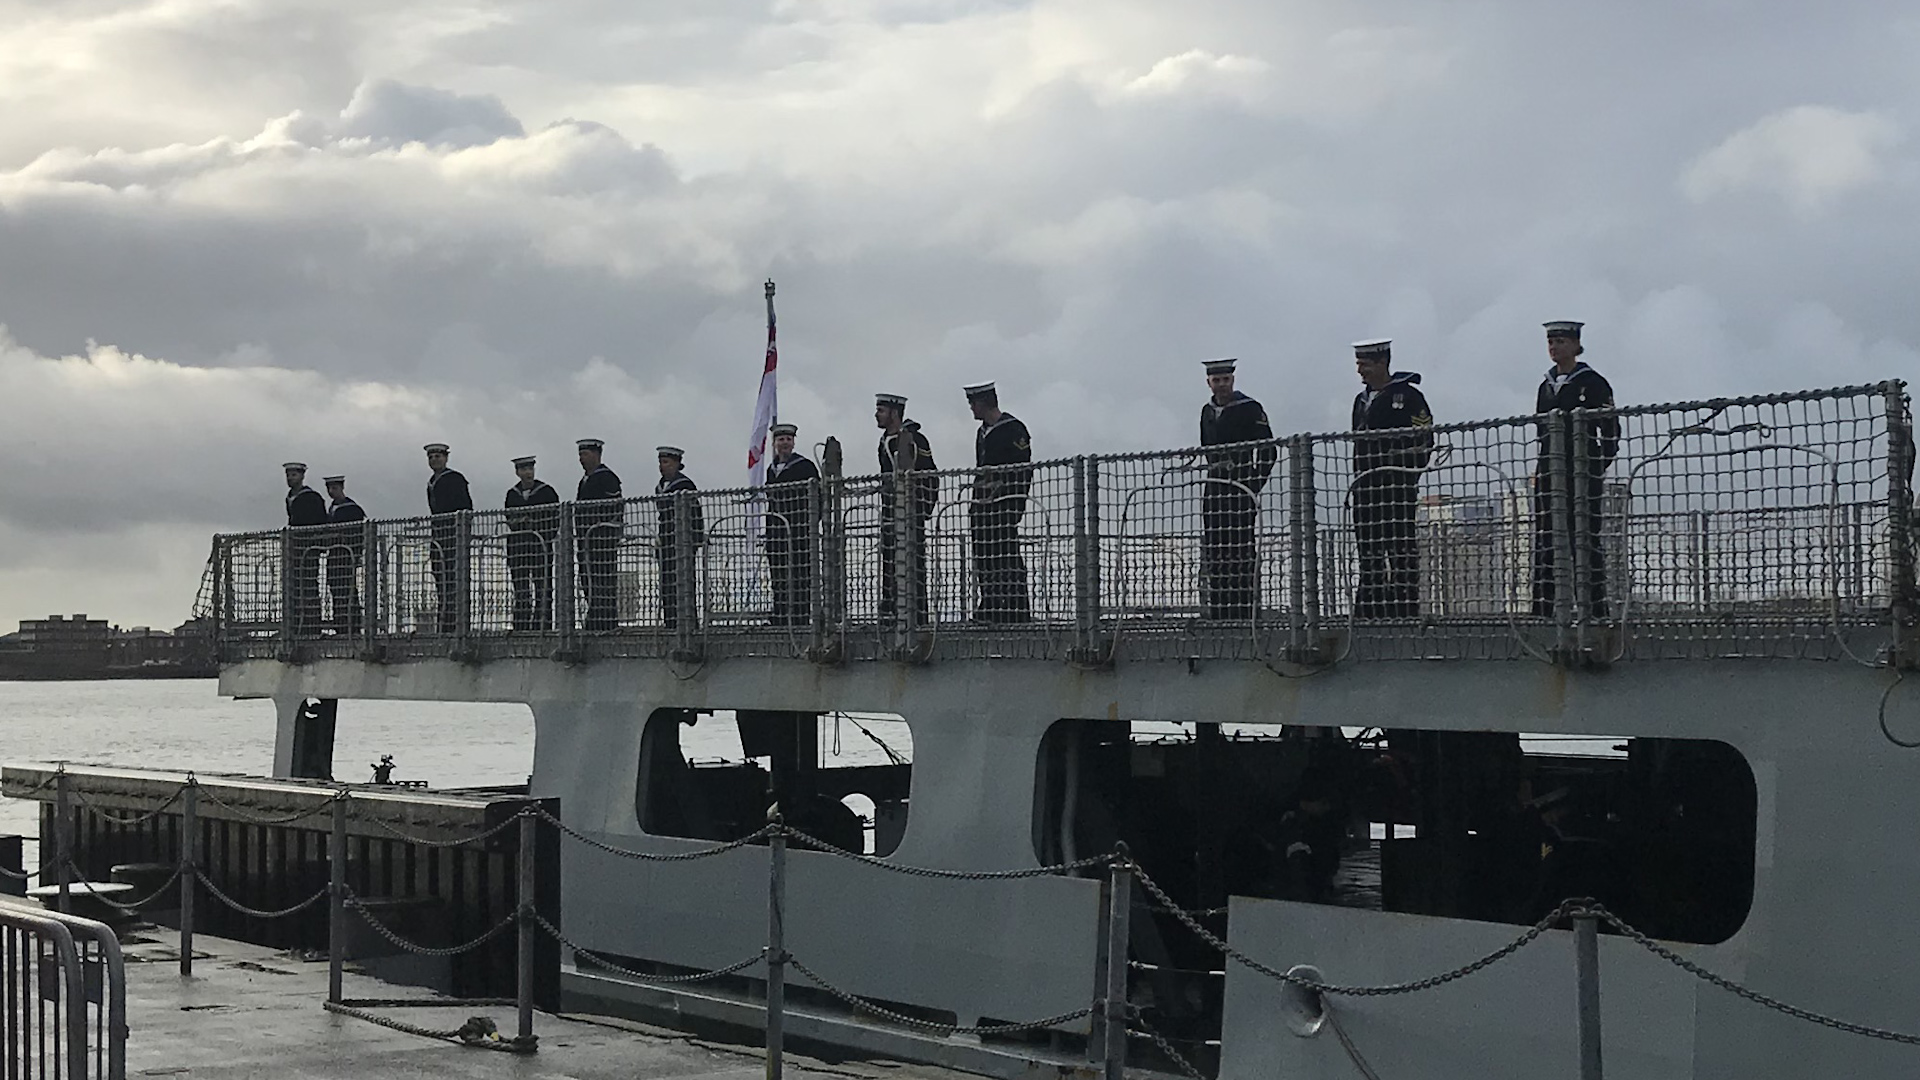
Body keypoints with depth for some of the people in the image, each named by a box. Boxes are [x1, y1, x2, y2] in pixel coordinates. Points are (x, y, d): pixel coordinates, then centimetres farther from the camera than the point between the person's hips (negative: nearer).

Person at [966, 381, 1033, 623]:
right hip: (984, 506, 9)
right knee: (984, 558, 6)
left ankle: (1018, 610, -9)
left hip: (1005, 506, -9)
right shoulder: (983, 432, 19)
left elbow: (1023, 470, -11)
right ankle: (990, 609, 11)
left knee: (1007, 556, -10)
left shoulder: (1012, 428, -7)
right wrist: (976, 503, 18)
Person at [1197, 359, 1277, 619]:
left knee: (1241, 548, -9)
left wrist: (1253, 485, -9)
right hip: (1214, 489, 6)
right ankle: (1217, 608, 9)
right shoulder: (1207, 411, 14)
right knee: (1214, 548, 5)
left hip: (1241, 489, -6)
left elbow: (1268, 451, -6)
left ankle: (1244, 607, -9)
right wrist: (1214, 469, 14)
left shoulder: (1250, 409, -5)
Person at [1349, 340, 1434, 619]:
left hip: (1398, 484, -7)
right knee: (1369, 552, 7)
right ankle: (1369, 610, 10)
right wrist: (1359, 481, 14)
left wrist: (1403, 476, -11)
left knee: (1401, 548, -9)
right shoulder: (1362, 400, 19)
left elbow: (1424, 440, -7)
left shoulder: (1407, 395, -3)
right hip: (1366, 488, 7)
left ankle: (1405, 608, -9)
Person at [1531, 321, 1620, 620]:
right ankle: (1542, 608, 3)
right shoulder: (1546, 386, 16)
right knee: (1545, 540, 1)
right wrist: (1541, 471, 13)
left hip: (1582, 469, -6)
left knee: (1585, 537, -7)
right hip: (1549, 470, 6)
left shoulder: (1592, 382, -2)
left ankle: (1596, 608, -5)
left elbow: (1611, 431, -2)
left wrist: (1596, 468, -8)